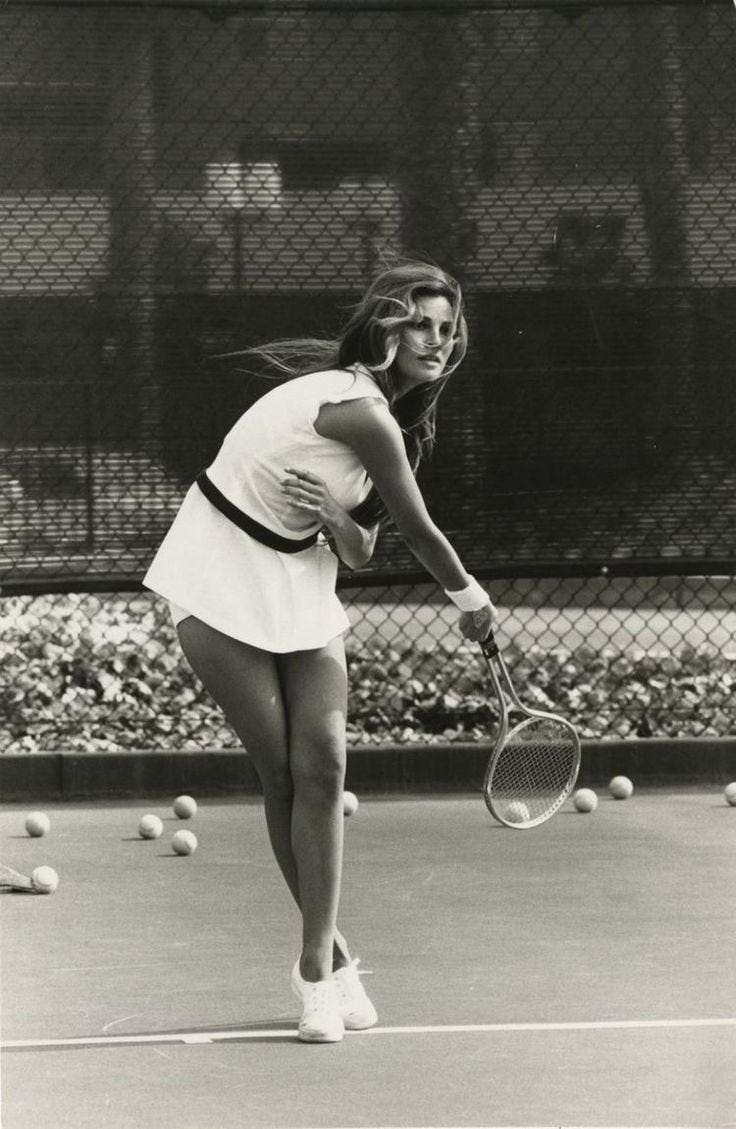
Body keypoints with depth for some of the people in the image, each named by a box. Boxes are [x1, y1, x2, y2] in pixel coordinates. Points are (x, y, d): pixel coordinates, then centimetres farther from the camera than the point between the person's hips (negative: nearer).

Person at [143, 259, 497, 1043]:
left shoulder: (385, 413, 5)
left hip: (300, 585, 8)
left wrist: (339, 521, -19)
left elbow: (359, 554, 4)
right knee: (283, 774, -5)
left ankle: (317, 962, -3)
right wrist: (470, 599, 4)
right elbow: (419, 531, -12)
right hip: (226, 588, -7)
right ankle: (329, 955, 7)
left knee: (323, 766, -7)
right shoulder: (363, 411, -22)